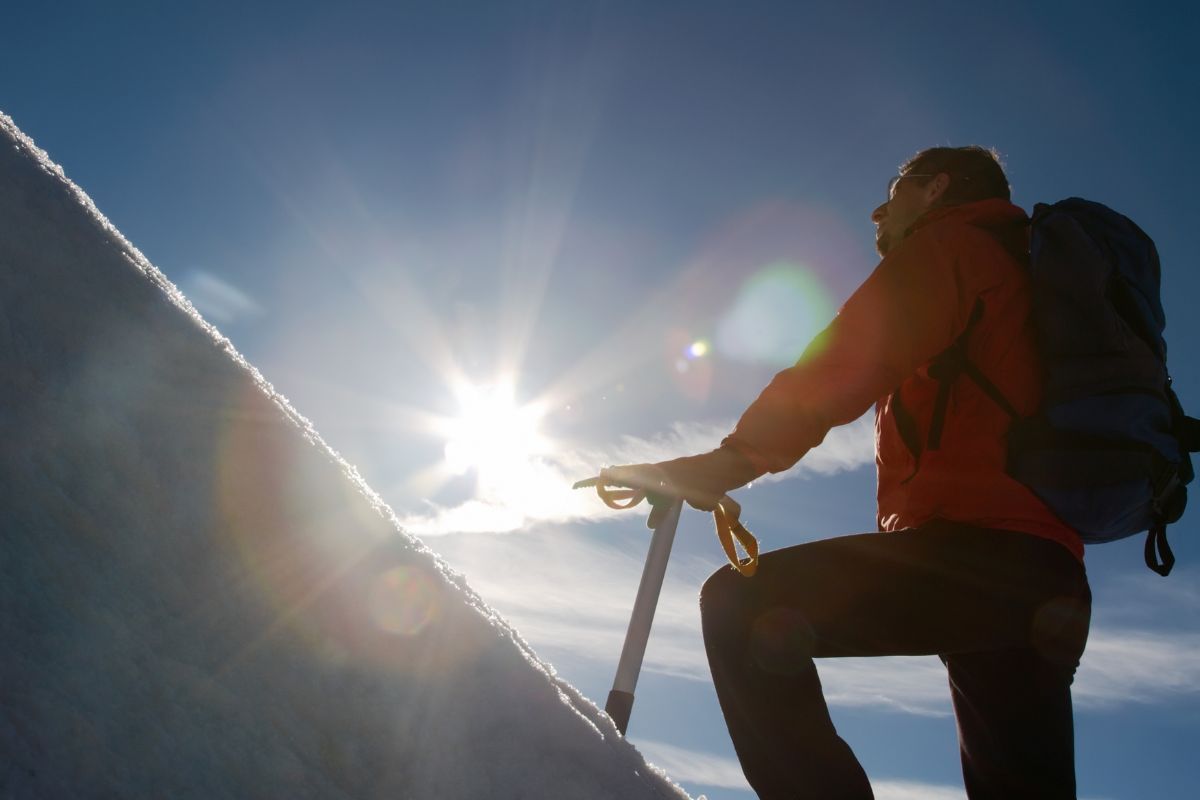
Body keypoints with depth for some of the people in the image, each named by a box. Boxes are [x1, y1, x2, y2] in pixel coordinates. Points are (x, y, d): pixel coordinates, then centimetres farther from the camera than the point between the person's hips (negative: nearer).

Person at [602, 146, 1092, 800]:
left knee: (742, 605, -14)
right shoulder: (1022, 269, 33)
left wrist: (732, 461, -18)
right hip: (1050, 578, 10)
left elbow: (850, 365, -12)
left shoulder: (946, 244, 6)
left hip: (978, 541, -9)